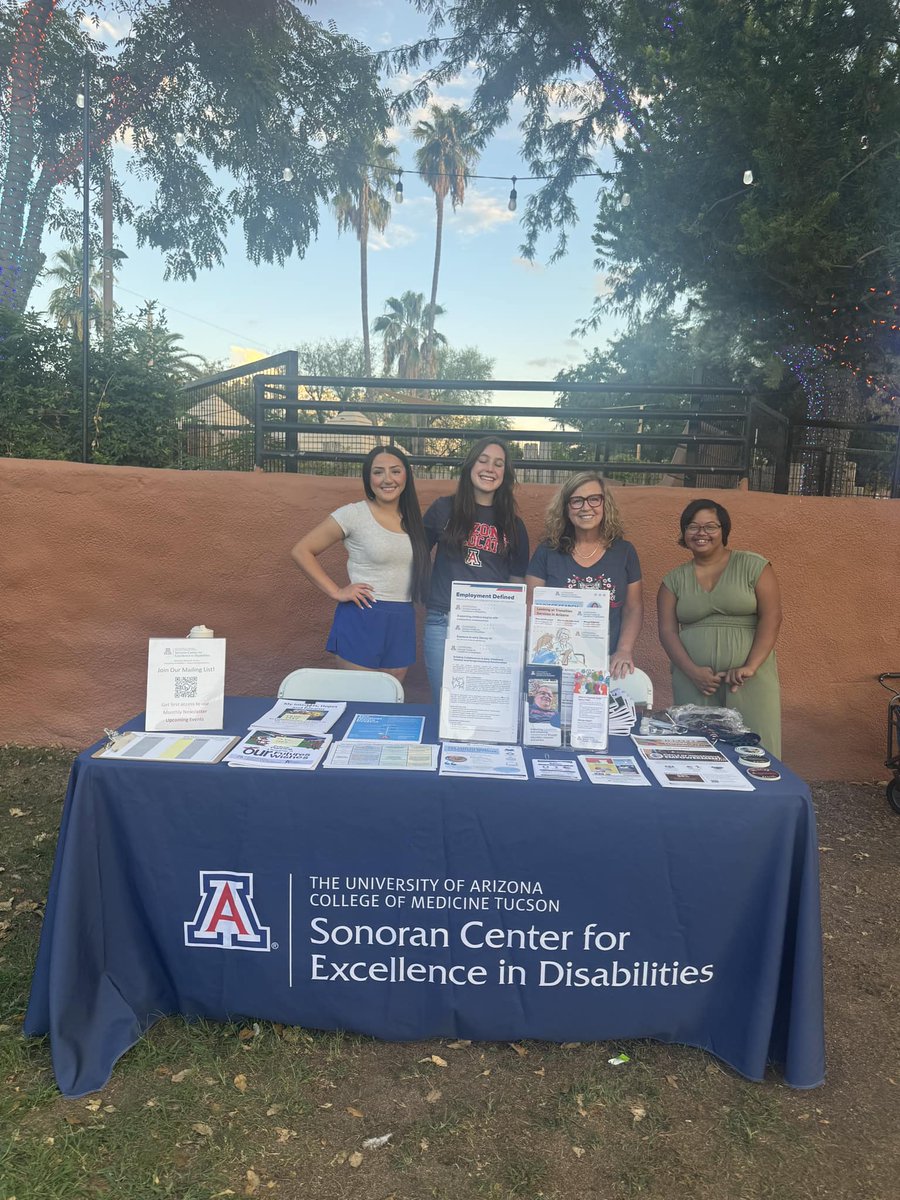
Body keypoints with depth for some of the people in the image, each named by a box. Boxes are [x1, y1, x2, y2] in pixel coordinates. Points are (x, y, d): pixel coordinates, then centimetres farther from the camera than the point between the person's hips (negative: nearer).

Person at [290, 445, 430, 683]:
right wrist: (336, 592, -10)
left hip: (402, 624, 5)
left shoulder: (411, 519, 9)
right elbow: (301, 551, -6)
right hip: (362, 620, -5)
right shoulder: (353, 514, -7)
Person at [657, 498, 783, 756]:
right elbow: (667, 631, 4)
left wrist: (750, 667, -14)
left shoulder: (753, 566, 4)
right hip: (693, 681, 2)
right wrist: (692, 671, -11)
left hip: (749, 680, -2)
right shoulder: (674, 580, 11)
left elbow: (771, 617, -3)